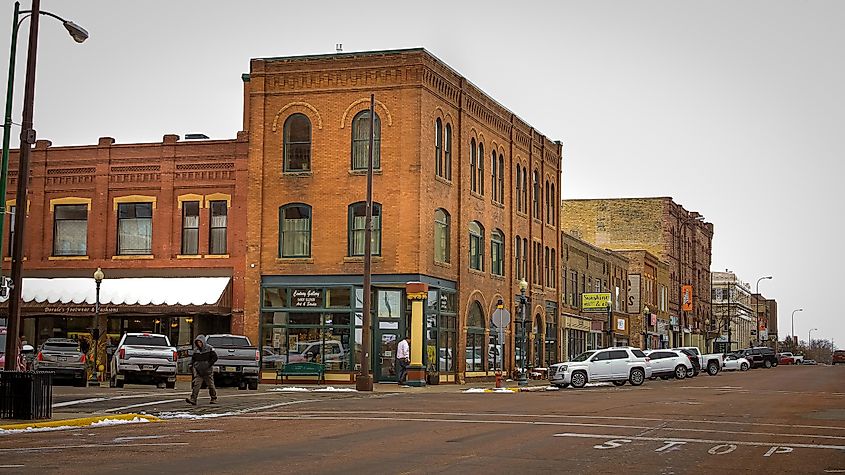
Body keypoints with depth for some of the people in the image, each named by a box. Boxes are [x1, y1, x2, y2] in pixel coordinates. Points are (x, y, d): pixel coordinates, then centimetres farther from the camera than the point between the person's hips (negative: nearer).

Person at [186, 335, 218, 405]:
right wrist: (192, 365, 6)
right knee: (196, 384, -11)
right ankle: (193, 399, -18)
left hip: (208, 371, -3)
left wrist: (209, 364, -14)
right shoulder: (196, 350, 10)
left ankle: (214, 399, 22)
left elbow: (215, 357, -5)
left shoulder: (209, 349, -3)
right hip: (198, 371, 3)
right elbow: (193, 359, 22)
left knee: (210, 385, 6)